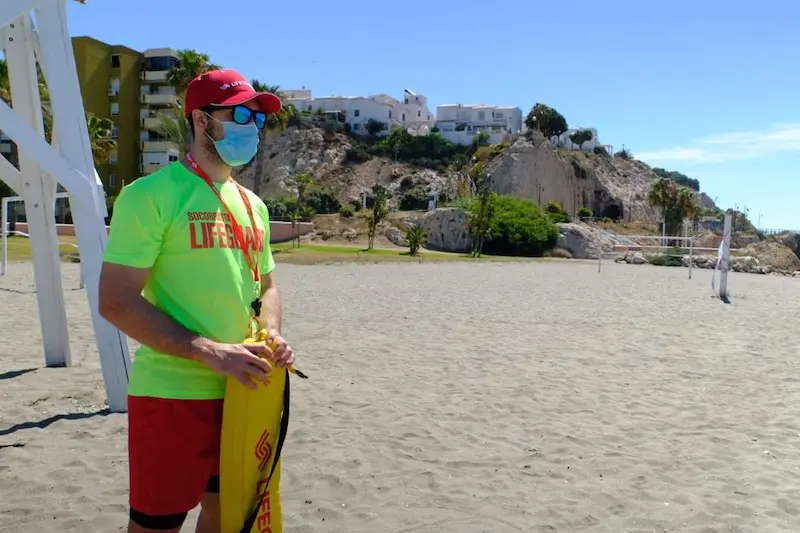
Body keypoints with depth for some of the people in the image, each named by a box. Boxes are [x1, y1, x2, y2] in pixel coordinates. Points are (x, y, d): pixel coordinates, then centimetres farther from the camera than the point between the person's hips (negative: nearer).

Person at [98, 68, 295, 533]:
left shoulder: (253, 205, 11)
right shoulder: (152, 194, -11)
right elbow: (117, 301, -16)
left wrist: (272, 335, -1)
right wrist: (207, 351, -23)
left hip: (243, 389, 7)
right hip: (173, 392, -7)